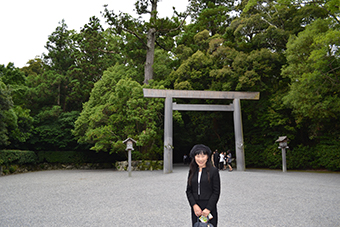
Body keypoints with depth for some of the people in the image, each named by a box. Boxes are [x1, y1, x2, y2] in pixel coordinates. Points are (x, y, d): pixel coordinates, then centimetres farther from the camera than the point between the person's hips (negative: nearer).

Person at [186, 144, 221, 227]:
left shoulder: (213, 171, -4)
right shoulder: (192, 171, 7)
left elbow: (216, 192, -6)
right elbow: (188, 191, 6)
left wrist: (208, 208, -12)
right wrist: (194, 205, -8)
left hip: (209, 208, -3)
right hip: (195, 208, 3)